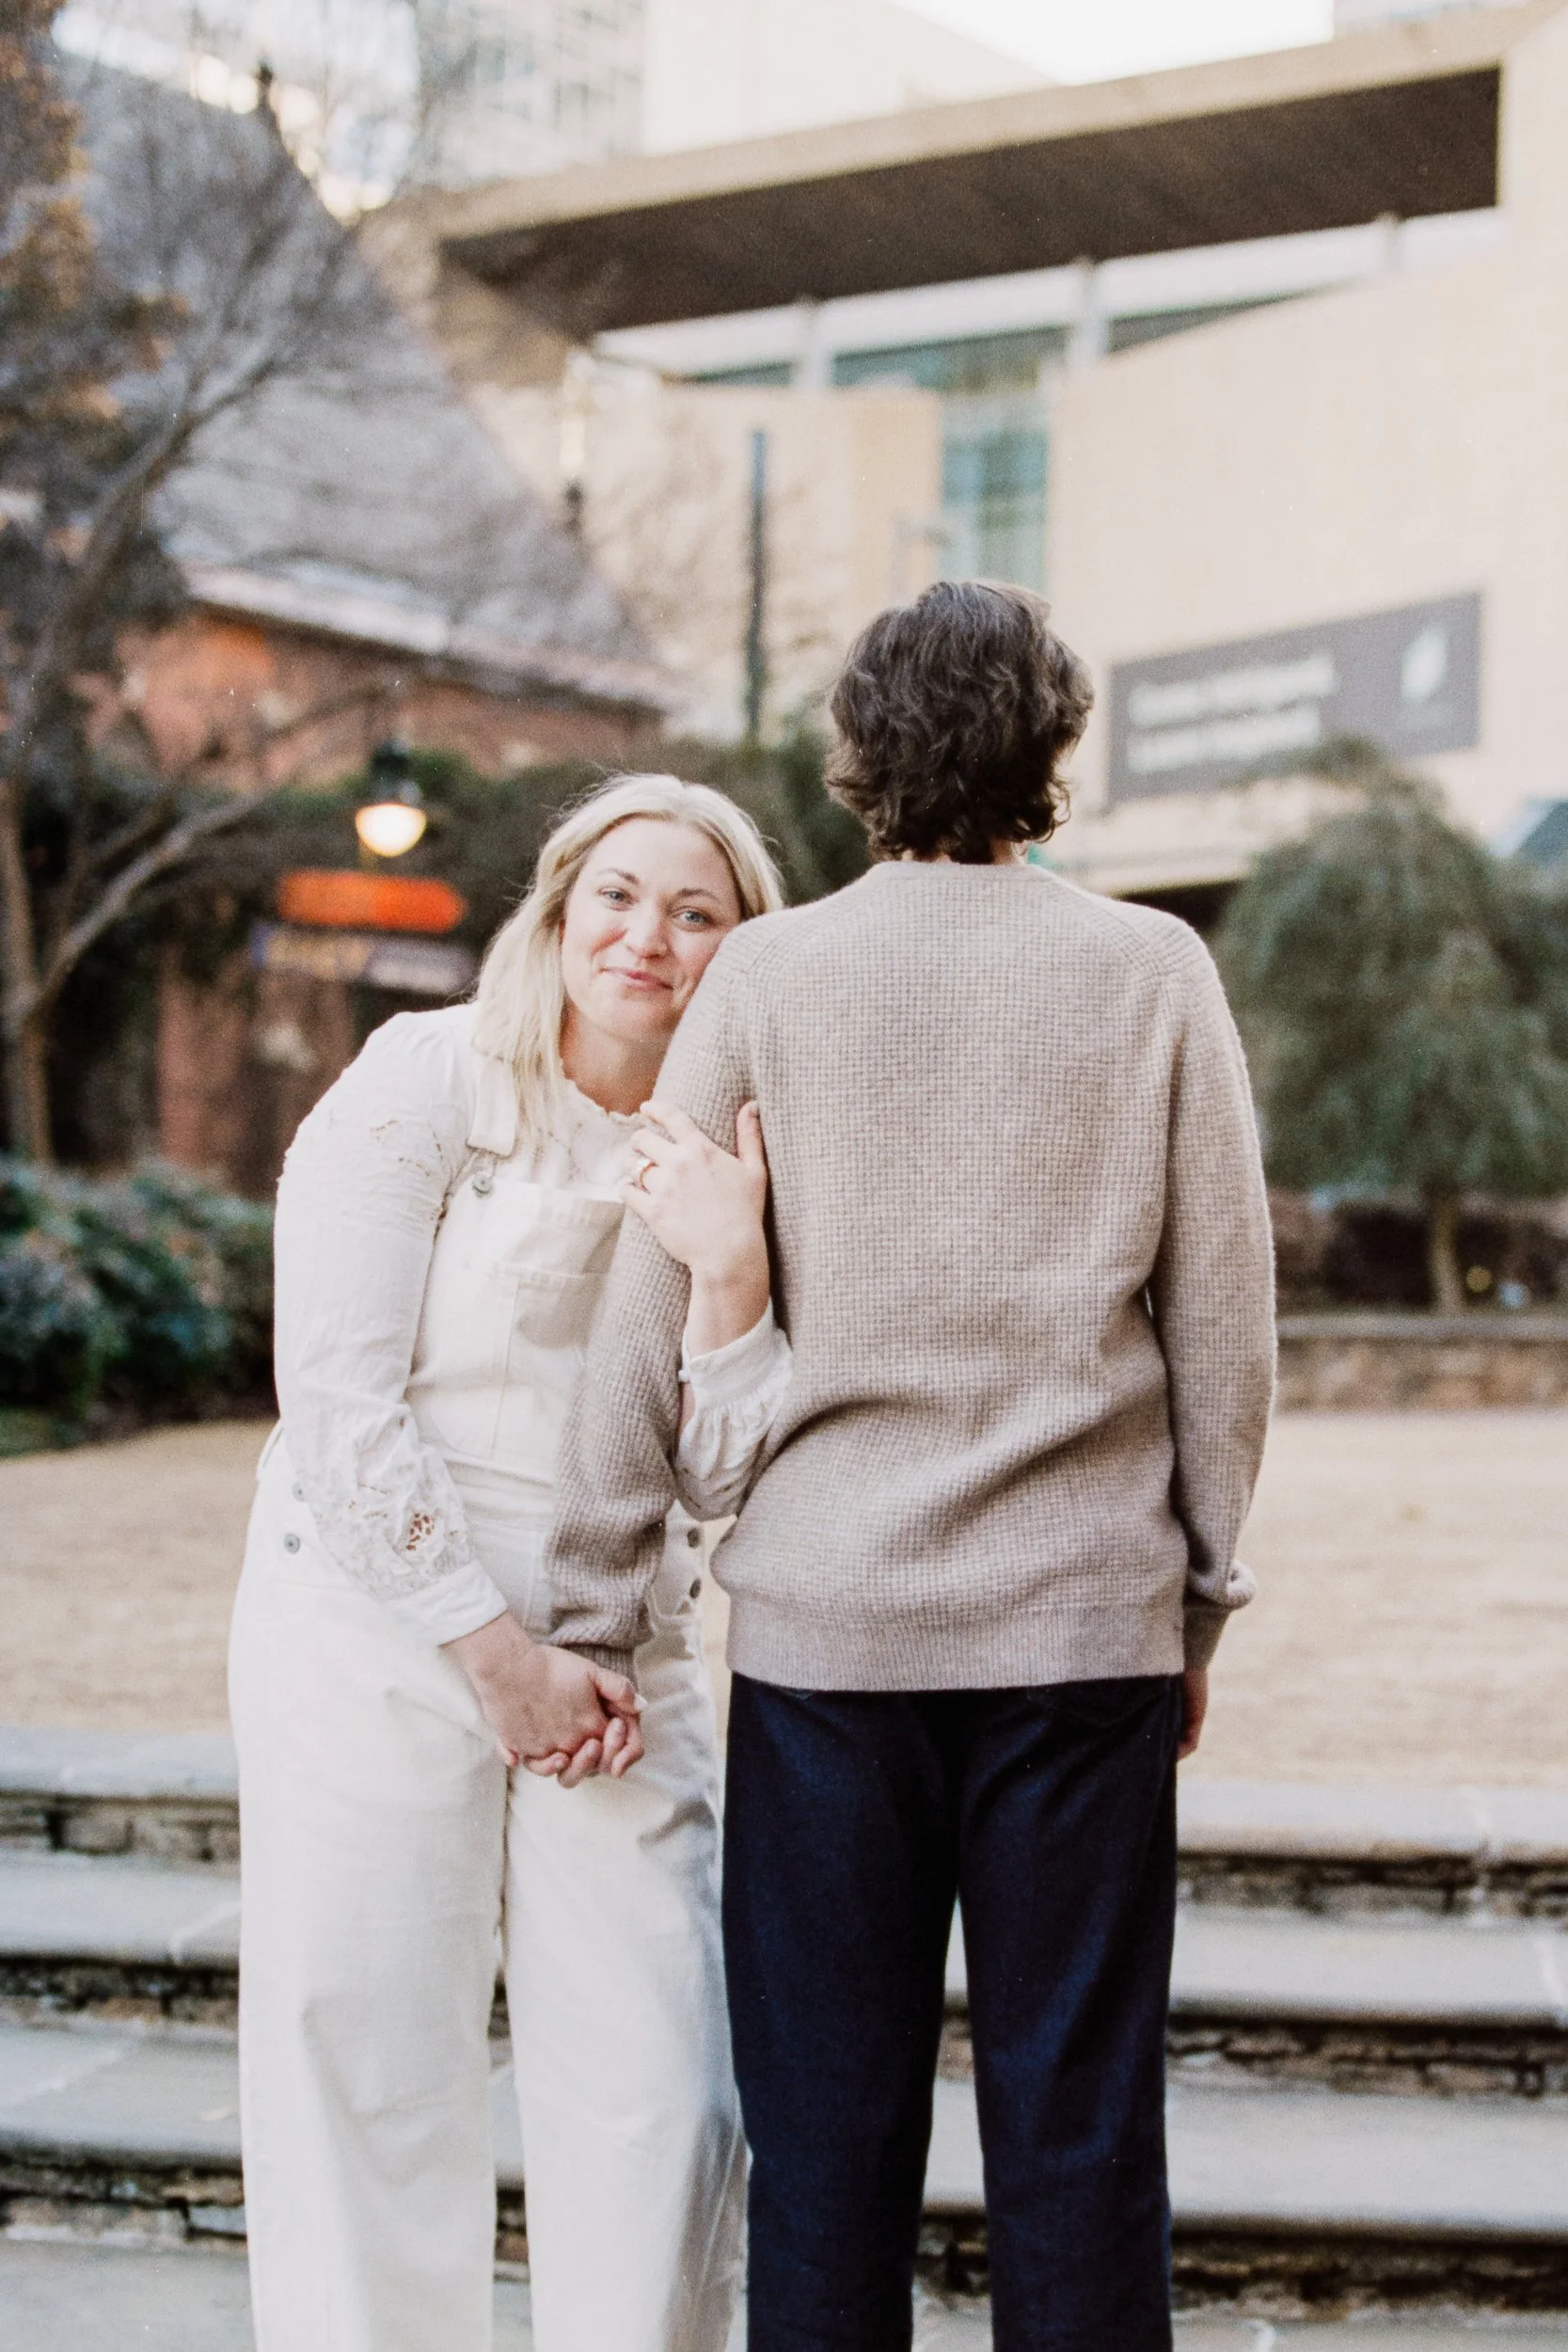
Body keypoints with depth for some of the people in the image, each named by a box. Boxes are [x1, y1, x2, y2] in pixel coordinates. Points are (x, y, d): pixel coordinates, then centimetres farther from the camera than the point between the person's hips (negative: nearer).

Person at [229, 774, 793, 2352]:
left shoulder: (729, 1162, 6)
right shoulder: (427, 1082, -6)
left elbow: (715, 1476, 2)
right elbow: (339, 1402, -10)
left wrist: (729, 1273, -14)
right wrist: (499, 1657, -11)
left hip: (620, 1666, 4)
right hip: (380, 1624, -3)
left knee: (665, 2115, 1)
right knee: (368, 2092, 1)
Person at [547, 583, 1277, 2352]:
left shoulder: (765, 975, 0)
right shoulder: (1156, 973, 1)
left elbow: (650, 1323, -1)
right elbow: (1223, 1327, 2)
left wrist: (593, 1614, 6)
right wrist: (1201, 1598, 13)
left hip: (826, 1622, 0)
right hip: (1084, 1615, 0)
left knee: (828, 2123, 8)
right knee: (1078, 2122, 7)